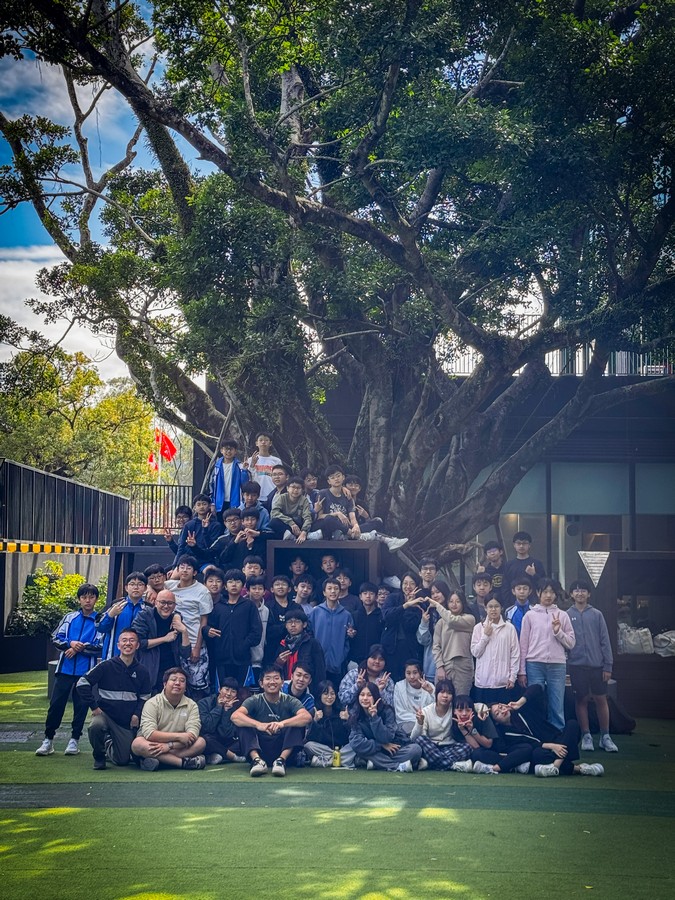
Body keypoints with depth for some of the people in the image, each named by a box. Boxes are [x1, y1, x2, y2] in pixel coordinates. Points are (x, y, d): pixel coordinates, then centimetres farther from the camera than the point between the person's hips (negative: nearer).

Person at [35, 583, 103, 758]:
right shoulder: (69, 618, 7)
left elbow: (101, 646, -8)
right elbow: (56, 638, 5)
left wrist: (79, 648, -14)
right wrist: (70, 644, -13)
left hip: (86, 671, -2)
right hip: (65, 669, 2)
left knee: (81, 705, 5)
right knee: (56, 703, 3)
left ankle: (74, 740, 17)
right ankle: (48, 740, 11)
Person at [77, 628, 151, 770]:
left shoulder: (142, 672, 2)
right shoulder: (106, 666, -9)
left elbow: (144, 698, 12)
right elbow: (82, 683, -10)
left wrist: (137, 715, -5)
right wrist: (93, 707, -13)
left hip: (127, 721, 3)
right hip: (105, 714, -3)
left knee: (123, 760, 1)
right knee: (96, 726, -38)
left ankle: (109, 745, 38)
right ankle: (99, 756, -5)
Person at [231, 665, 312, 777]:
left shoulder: (289, 701, -1)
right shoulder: (255, 701, 0)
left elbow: (307, 717, -21)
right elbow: (235, 716, -20)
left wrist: (283, 723, -39)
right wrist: (258, 725, -38)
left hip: (283, 749, 0)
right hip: (259, 749, 1)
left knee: (297, 723, -20)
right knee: (243, 723, -18)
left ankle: (282, 760, -32)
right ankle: (257, 759, -35)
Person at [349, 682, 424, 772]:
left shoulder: (386, 711, -14)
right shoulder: (355, 716, -8)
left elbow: (386, 738, -24)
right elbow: (356, 742, -20)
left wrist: (374, 717, -33)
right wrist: (382, 745, -22)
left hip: (395, 748, -1)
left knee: (416, 749, -29)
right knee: (355, 744, -29)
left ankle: (374, 763, -26)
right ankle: (398, 766, -31)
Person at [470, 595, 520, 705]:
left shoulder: (509, 628, 1)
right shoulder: (479, 627, 4)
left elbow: (515, 654, 2)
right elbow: (475, 652, 2)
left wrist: (513, 677, -2)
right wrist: (485, 636, -8)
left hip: (504, 682, -1)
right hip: (483, 682, 1)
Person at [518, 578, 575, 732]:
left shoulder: (562, 616, 9)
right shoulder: (530, 615, 6)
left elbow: (571, 643, 9)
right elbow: (523, 644, 6)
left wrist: (558, 632, -9)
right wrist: (522, 671, 2)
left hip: (557, 665, 1)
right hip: (535, 665, -1)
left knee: (557, 708, 1)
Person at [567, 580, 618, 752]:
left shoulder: (596, 615, 3)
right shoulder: (567, 615, 4)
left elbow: (605, 641, 2)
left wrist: (608, 665, -3)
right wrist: (563, 664, -2)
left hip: (596, 664, 0)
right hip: (577, 665, 0)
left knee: (601, 699, 2)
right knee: (581, 700, 5)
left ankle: (605, 737, 11)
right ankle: (586, 736, 14)